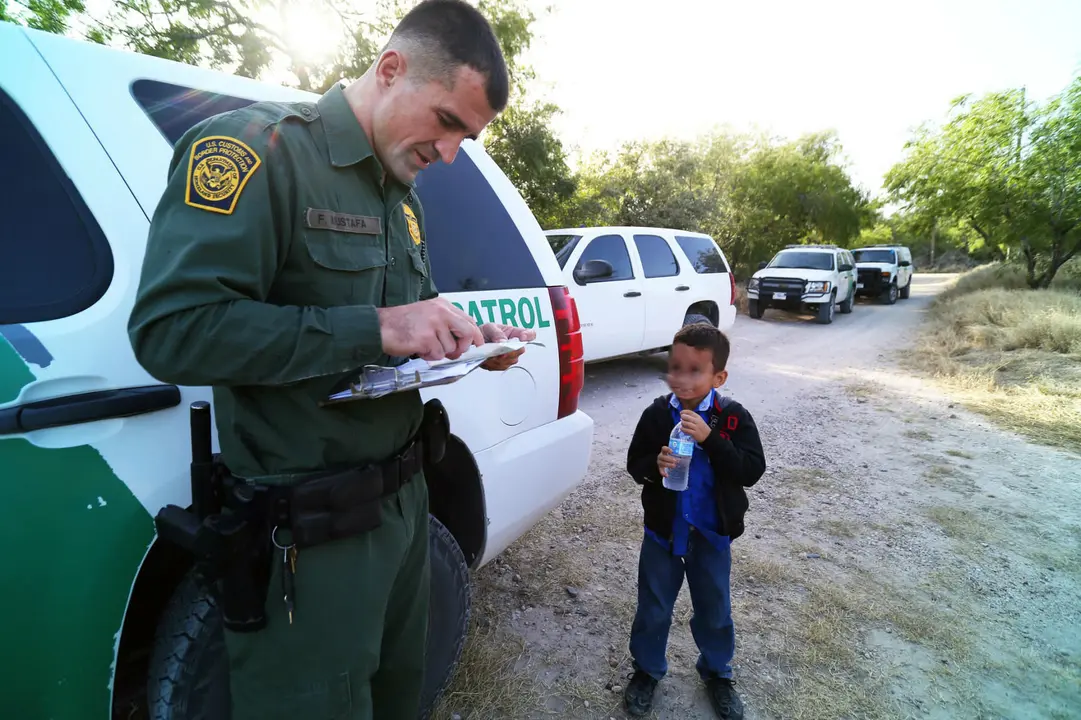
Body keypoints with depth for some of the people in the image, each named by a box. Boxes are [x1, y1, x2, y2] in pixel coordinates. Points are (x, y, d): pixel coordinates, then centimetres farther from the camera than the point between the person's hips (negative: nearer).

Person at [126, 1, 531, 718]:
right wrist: (375, 330, -27)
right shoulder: (258, 148, -13)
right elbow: (171, 329, -24)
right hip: (309, 537, -7)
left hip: (404, 502, 8)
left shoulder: (404, 195, 12)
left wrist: (466, 341, -1)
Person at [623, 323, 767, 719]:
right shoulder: (656, 414, -11)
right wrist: (655, 465, -26)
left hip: (711, 533, 0)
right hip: (662, 529, 1)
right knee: (653, 608, 16)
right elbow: (634, 463, -4)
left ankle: (717, 673, 45)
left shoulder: (734, 417, -13)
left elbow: (752, 471, -19)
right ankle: (647, 669, 40)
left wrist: (709, 439, -31)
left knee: (714, 611, 20)